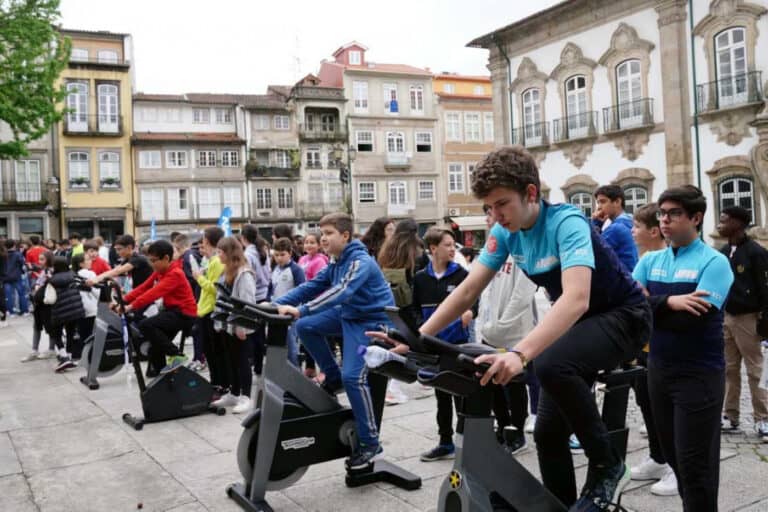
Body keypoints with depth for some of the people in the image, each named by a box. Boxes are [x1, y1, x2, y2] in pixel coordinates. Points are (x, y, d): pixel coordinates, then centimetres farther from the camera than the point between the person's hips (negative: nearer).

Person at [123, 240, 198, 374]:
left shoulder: (175, 274, -21)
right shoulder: (159, 272, 7)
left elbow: (155, 293, -31)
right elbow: (143, 287, 2)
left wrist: (132, 306, -35)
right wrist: (124, 300, -10)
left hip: (183, 313, -9)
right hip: (172, 310, 10)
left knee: (145, 325, -24)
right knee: (156, 346, 16)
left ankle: (176, 355, -14)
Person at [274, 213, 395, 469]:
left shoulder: (361, 261, -21)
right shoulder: (336, 262, 8)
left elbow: (341, 291, -36)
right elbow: (312, 286, 5)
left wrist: (301, 310, -44)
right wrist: (278, 303, -7)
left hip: (371, 320, -9)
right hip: (347, 314, 9)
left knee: (353, 376, -19)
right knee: (305, 327, -1)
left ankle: (370, 442, -5)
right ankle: (333, 378, 14)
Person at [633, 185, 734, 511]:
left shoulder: (713, 262, -10)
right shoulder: (650, 260, 6)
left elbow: (691, 319, -22)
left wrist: (649, 303, -13)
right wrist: (668, 303, -22)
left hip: (699, 375, -6)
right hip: (658, 369, 6)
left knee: (694, 462, 2)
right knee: (674, 454, 18)